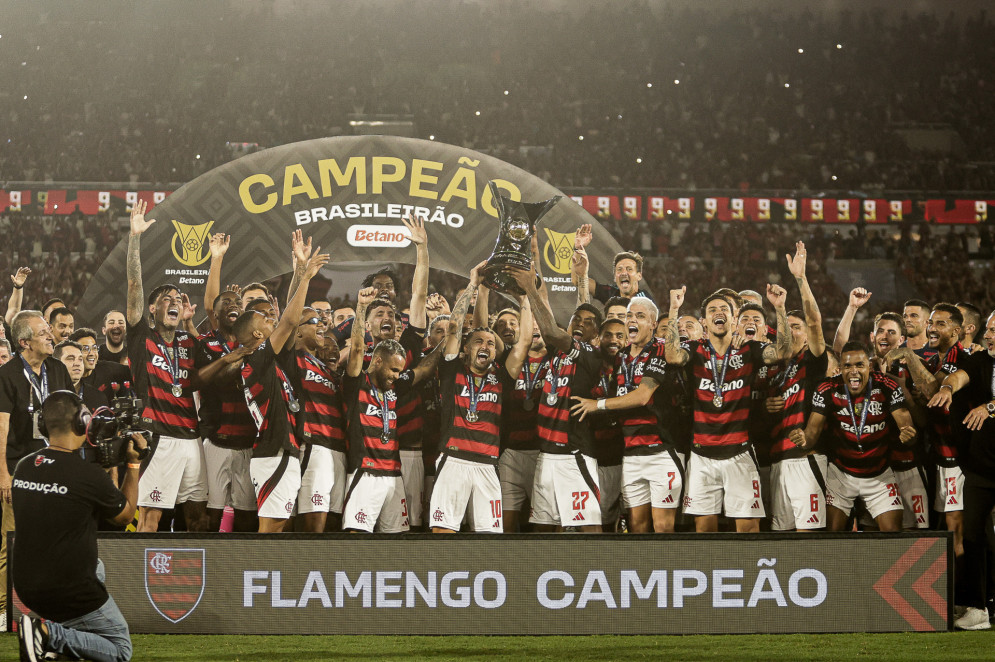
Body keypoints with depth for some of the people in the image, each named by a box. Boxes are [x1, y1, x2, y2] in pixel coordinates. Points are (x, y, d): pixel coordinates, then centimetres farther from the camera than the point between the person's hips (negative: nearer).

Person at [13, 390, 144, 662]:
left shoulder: (23, 467, -2)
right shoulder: (89, 474, -21)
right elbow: (125, 515, -1)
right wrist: (133, 463, 7)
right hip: (70, 595, -7)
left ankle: (58, 631, 14)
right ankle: (50, 634, -12)